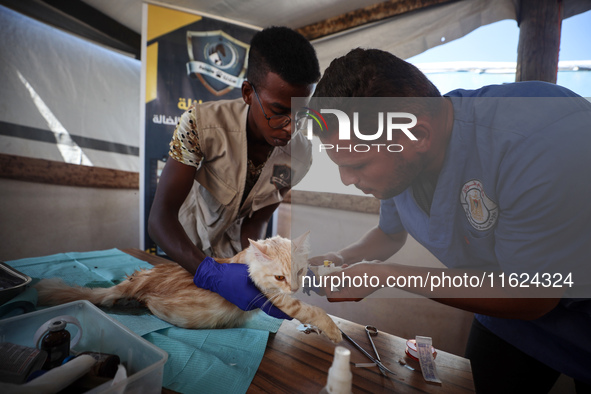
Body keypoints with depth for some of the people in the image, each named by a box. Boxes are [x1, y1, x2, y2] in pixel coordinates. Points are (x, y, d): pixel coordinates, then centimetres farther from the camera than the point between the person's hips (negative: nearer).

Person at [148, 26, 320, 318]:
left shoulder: (300, 154, -18)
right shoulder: (200, 123, -27)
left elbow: (256, 221, -11)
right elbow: (160, 218, -30)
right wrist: (210, 273, -43)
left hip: (233, 258, 2)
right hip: (180, 255, -1)